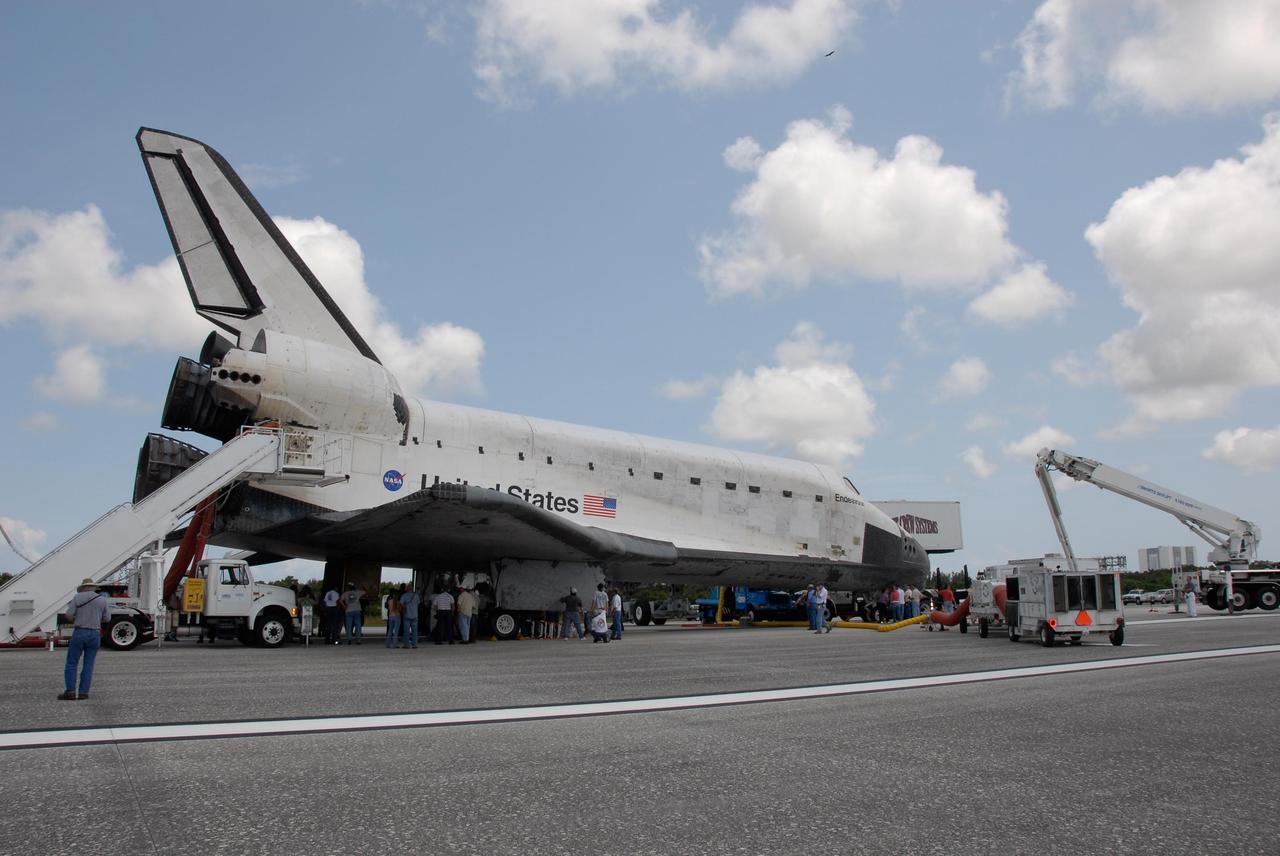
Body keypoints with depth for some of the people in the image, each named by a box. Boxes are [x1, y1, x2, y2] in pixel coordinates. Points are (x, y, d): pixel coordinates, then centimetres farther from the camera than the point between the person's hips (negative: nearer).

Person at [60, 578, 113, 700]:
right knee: (88, 665, 7)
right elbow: (107, 619, 5)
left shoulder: (78, 597, 0)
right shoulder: (103, 600, 5)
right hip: (95, 634, 2)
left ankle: (70, 691, -2)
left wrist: (76, 621, 15)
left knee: (71, 663, 5)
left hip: (79, 633, -2)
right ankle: (83, 692, 4)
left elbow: (68, 615, -5)